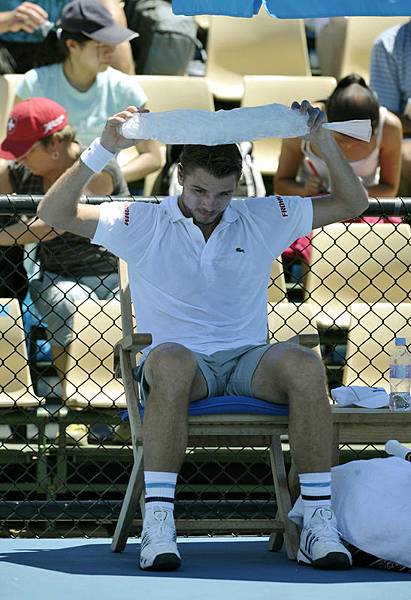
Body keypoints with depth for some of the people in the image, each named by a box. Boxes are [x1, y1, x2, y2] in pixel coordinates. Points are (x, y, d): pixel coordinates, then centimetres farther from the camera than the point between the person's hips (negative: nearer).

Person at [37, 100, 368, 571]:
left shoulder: (263, 219, 13)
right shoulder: (143, 224, 6)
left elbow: (351, 204, 15)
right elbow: (54, 213, -2)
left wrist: (324, 143, 0)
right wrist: (103, 151, -12)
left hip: (247, 361, 2)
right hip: (182, 364, -2)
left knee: (304, 364, -32)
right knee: (170, 360, -40)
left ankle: (318, 521, -31)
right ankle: (158, 523, -42)